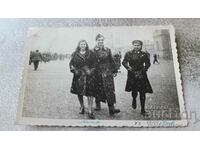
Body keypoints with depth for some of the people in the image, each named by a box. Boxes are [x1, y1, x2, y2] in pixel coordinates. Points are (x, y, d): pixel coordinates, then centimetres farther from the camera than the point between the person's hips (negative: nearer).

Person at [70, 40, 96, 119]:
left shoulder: (90, 53, 6)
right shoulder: (75, 54, 7)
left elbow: (94, 63, 6)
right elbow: (71, 64, 9)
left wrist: (91, 70, -7)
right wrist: (74, 70, -6)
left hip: (89, 75, -1)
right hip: (79, 76, 2)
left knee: (90, 93, -7)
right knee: (79, 92, 10)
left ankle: (90, 111, -2)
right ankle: (82, 107, 33)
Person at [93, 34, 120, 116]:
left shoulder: (107, 50, 8)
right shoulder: (93, 51, 1)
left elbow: (111, 61, 11)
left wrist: (114, 71, 9)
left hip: (107, 72, 1)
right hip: (97, 73, -1)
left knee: (109, 89, -5)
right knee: (98, 89, 9)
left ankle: (111, 108, -6)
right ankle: (98, 105, 28)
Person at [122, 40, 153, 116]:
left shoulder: (144, 54, 6)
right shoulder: (129, 53, 3)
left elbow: (148, 63, 7)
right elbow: (124, 62, -1)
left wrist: (143, 70, -6)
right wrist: (130, 68, -14)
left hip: (141, 74, 1)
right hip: (132, 74, -1)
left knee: (142, 92, -1)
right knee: (134, 91, 3)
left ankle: (143, 110, 9)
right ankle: (134, 100, 39)